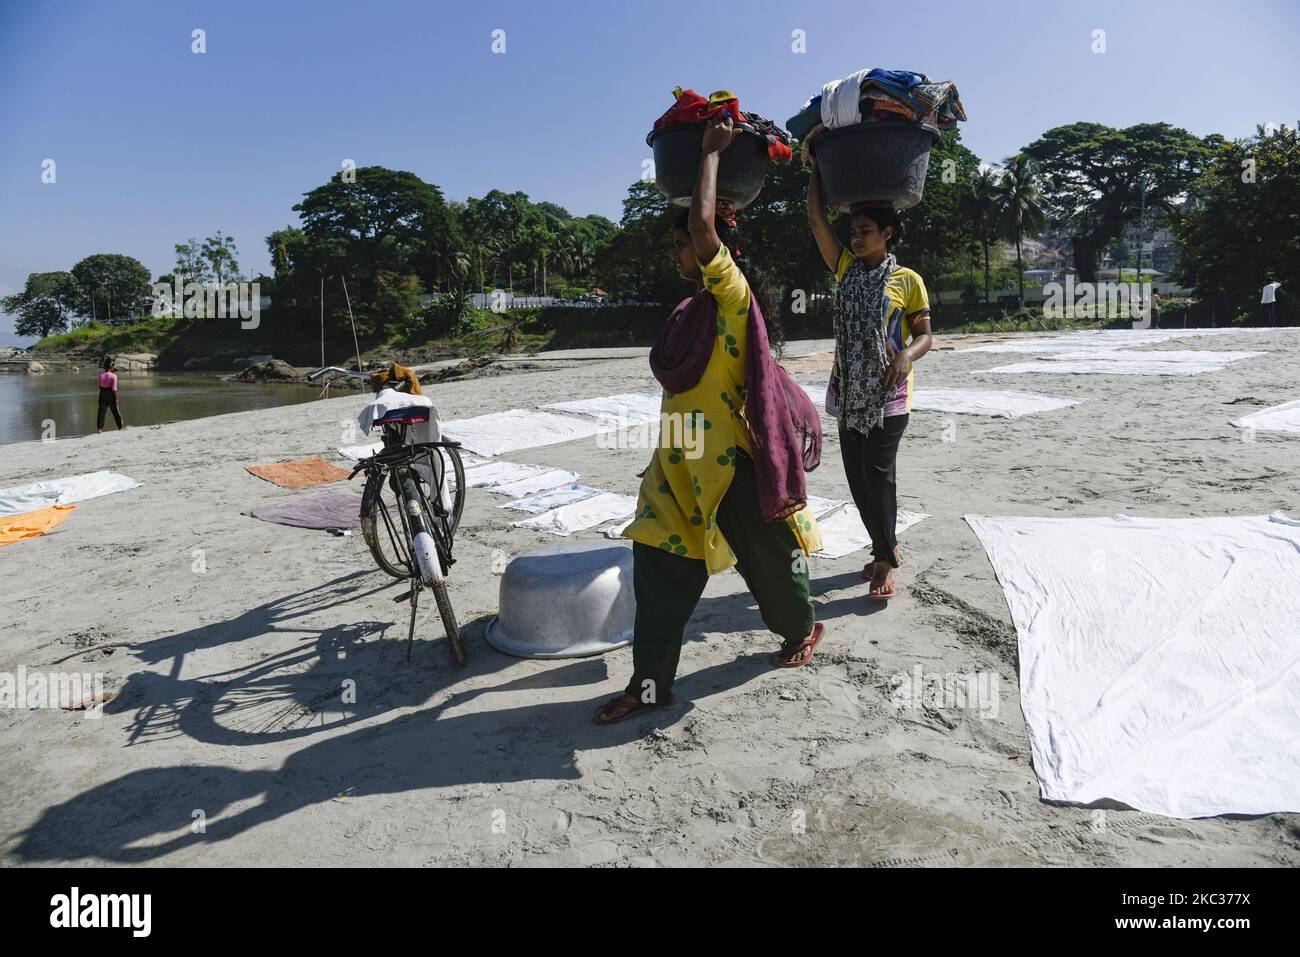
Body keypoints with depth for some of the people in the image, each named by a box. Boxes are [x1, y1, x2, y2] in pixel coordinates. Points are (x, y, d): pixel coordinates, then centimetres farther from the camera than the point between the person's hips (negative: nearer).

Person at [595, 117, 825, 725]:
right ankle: (650, 683, 11)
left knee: (765, 556, 11)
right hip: (683, 460, 8)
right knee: (660, 565, 4)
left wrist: (712, 151, -13)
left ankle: (802, 629, 40)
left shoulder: (732, 293, -13)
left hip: (729, 461, -8)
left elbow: (703, 225, -27)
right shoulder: (694, 307, 12)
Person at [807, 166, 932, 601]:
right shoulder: (846, 268, 9)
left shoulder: (908, 281, 0)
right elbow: (816, 218, 2)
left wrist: (907, 355, -21)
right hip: (849, 389, 5)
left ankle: (884, 560, 3)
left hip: (888, 392, -4)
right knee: (857, 477, 7)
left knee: (878, 474, -8)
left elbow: (925, 336, 1)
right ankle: (886, 548, 23)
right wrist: (818, 163, 3)